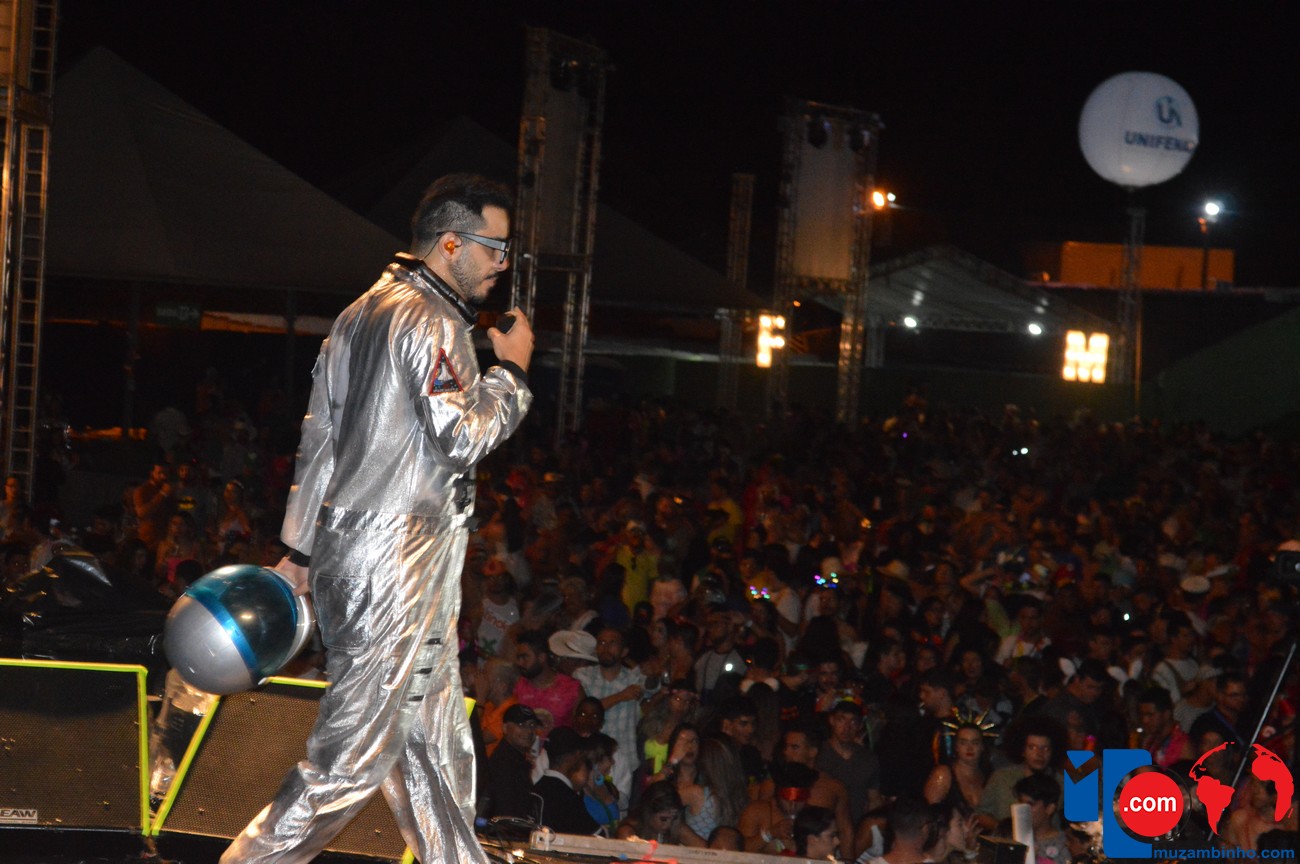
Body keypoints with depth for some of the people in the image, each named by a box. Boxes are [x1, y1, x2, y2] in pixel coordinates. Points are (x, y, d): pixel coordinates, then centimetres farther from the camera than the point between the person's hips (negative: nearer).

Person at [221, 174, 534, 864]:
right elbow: (461, 437, -20)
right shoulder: (431, 322, -13)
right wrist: (510, 370, -5)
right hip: (400, 562, -10)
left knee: (434, 739, 13)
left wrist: (299, 548, 21)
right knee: (356, 751, -7)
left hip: (349, 549, 10)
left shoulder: (360, 315, 18)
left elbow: (318, 439, 19)